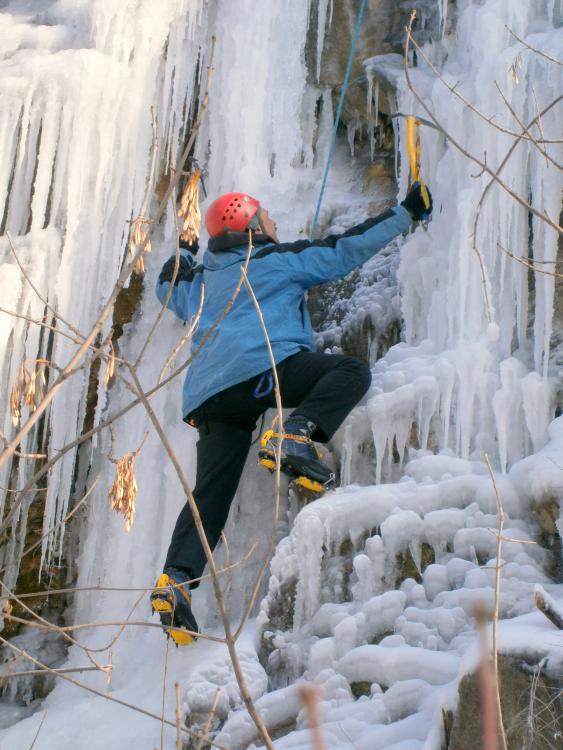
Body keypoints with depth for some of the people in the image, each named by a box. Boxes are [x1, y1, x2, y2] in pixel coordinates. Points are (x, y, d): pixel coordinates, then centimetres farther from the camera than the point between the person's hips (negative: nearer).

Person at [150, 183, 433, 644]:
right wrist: (406, 213, 24)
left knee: (210, 493, 3)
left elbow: (169, 284, 54)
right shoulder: (281, 258, 16)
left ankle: (176, 579, -13)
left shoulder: (202, 281, 32)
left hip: (208, 395, 6)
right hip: (260, 367, -6)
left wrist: (184, 252, 75)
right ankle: (297, 435, -27)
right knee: (352, 371, -5)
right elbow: (347, 248, 14)